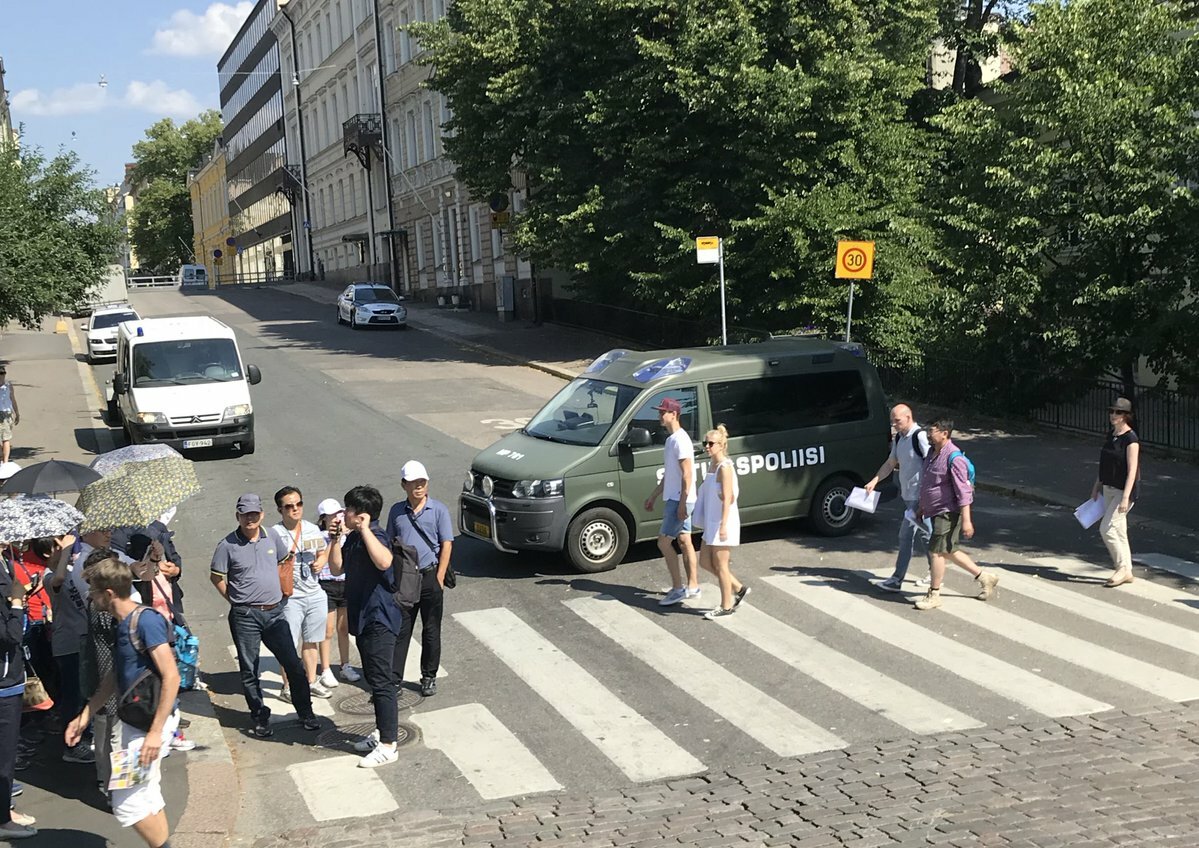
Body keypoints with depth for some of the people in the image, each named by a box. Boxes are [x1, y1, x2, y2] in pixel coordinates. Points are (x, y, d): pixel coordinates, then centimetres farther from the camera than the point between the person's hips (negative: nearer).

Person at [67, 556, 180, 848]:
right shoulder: (122, 623, 9)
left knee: (127, 802, -8)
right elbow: (115, 676, 21)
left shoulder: (146, 620, -20)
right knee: (146, 797, 15)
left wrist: (156, 731, -25)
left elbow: (171, 676, -24)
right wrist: (84, 716, 21)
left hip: (152, 721, -9)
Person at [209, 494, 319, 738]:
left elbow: (284, 561, 21)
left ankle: (306, 713, 17)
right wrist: (236, 599, -2)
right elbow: (216, 577, 1)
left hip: (275, 612, 3)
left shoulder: (271, 537, 5)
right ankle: (260, 719, 19)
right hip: (245, 616, -3)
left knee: (293, 665, 4)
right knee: (249, 671, 6)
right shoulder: (228, 545, -7)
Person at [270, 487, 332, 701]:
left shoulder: (313, 529, 6)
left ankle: (311, 682, 30)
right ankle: (288, 687, 15)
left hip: (315, 594, 5)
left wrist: (320, 561, 0)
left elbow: (323, 552, 20)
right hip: (290, 597, -5)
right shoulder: (274, 534, -12)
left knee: (311, 641, 17)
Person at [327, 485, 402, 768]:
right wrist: (335, 538, 1)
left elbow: (384, 562, -41)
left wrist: (364, 529, -38)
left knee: (382, 682, -5)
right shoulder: (353, 539, 10)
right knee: (375, 679, 19)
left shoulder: (373, 536, -20)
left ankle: (388, 746, 0)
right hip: (363, 619, 10)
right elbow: (336, 568, 13)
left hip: (379, 620, -10)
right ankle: (381, 732, 32)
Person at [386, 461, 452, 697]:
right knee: (400, 631, 2)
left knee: (431, 632, 8)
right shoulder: (396, 511, 5)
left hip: (429, 576, -2)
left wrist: (439, 579, -10)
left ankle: (429, 678, 20)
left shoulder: (439, 510, -3)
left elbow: (446, 545, -4)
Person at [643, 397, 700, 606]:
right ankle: (692, 587, 19)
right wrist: (653, 496, 24)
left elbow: (687, 474, -22)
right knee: (684, 542, 13)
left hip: (680, 501, -10)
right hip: (674, 500, 10)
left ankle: (678, 588, -3)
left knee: (664, 542, -8)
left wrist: (682, 503, -24)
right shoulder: (671, 439, 15)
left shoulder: (680, 440, -17)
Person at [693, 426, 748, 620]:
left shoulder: (725, 467, -17)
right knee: (705, 562, 14)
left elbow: (727, 498, -21)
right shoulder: (712, 464, 10)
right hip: (712, 523, 9)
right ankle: (739, 588, 25)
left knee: (720, 565, 1)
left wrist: (723, 525, -24)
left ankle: (726, 606, 14)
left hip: (723, 522, -9)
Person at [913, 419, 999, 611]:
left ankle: (934, 595, 4)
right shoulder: (932, 453, 9)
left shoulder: (953, 457, -20)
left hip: (949, 512, -10)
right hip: (936, 511, 10)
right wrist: (922, 507, 25)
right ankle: (984, 577, 29)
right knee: (948, 550, 15)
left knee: (936, 551, -7)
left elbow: (963, 490, -22)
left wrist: (966, 520, -25)